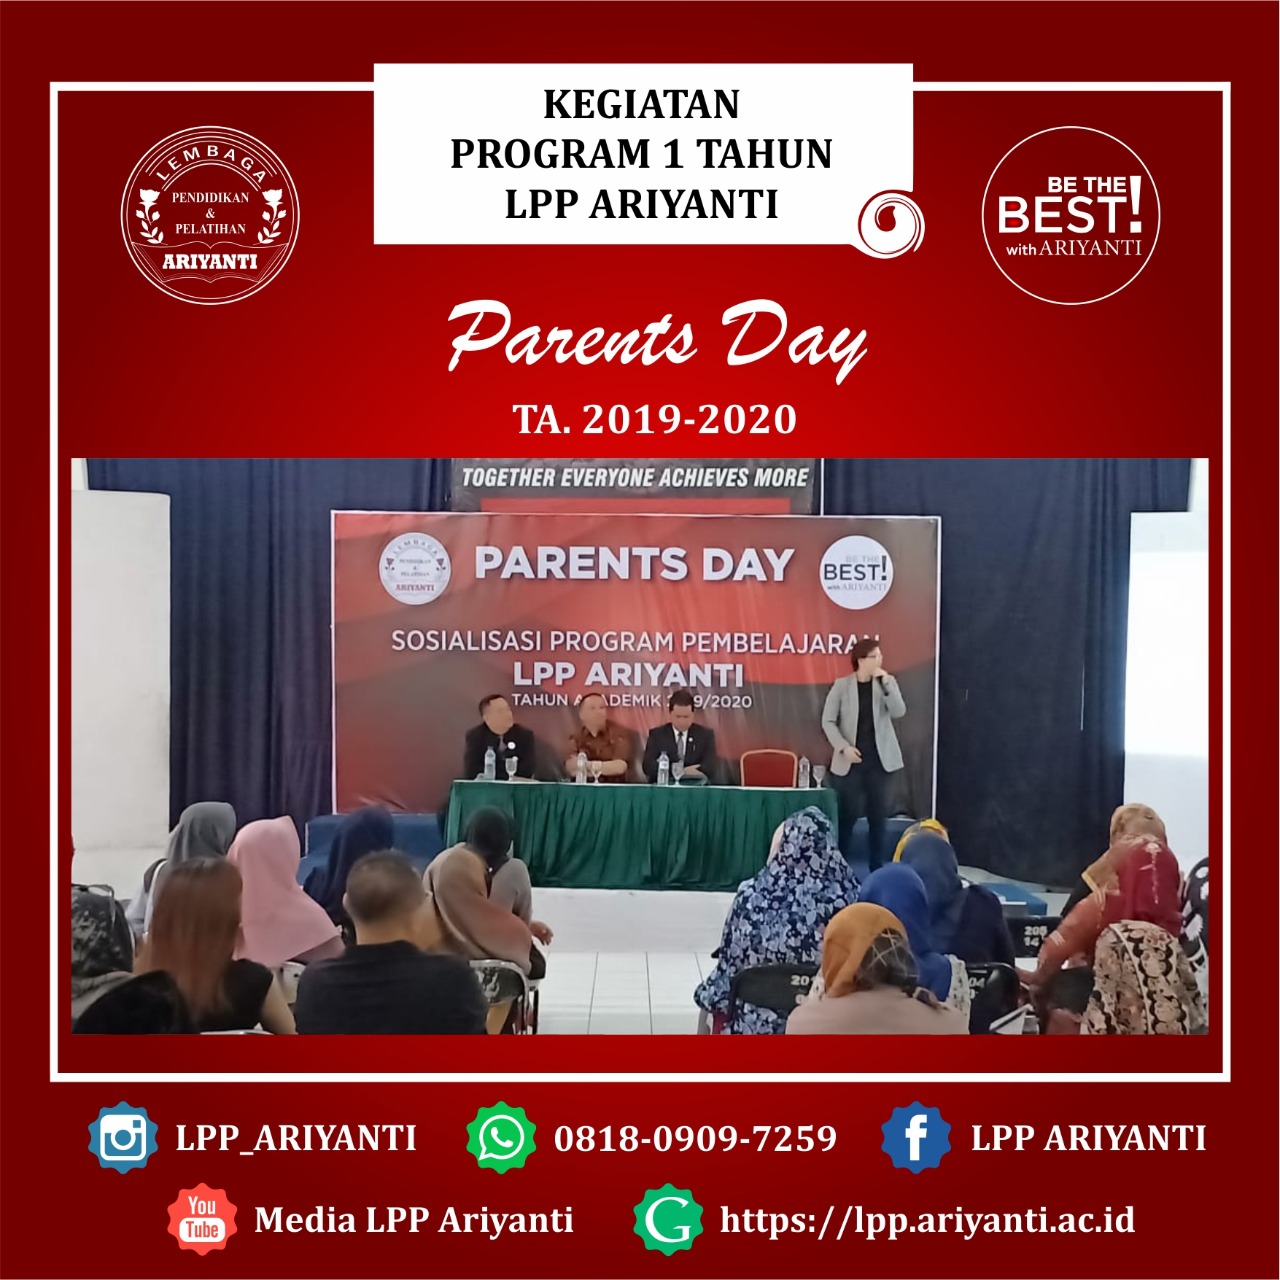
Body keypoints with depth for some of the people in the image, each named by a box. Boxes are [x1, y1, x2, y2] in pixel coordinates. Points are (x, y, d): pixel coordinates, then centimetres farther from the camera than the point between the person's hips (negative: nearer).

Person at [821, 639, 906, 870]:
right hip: (851, 761, -2)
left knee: (878, 817, 4)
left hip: (880, 760, 2)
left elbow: (899, 712, -11)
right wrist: (843, 747, -15)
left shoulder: (888, 681, 3)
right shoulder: (842, 685, -3)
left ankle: (877, 870, 12)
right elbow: (828, 721, -3)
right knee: (847, 816, 0)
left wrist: (886, 683, -18)